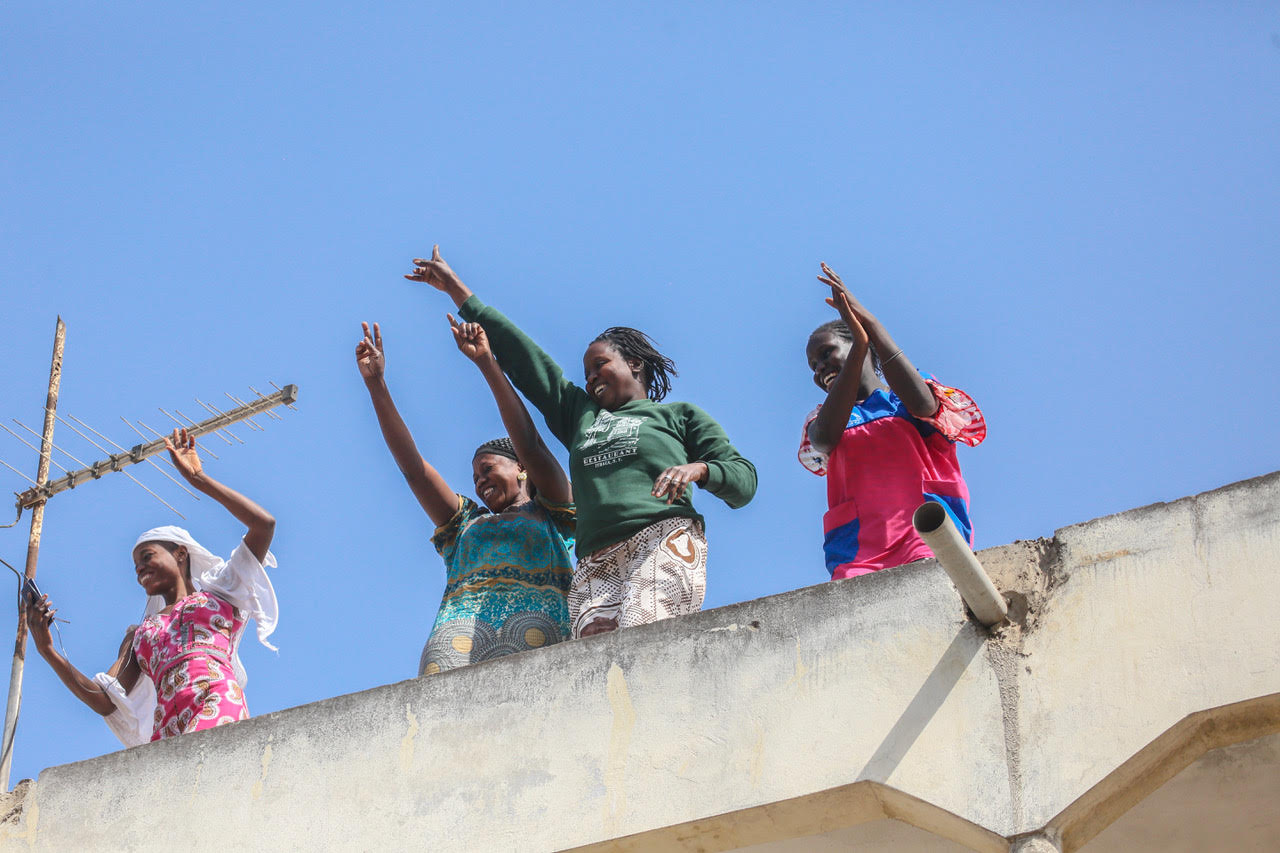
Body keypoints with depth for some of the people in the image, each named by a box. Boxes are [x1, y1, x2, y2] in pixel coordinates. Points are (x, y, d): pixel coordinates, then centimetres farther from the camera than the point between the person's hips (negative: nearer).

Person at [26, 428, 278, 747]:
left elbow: (264, 523, 13)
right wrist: (47, 650, 11)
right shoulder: (139, 634, 35)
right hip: (166, 734, 4)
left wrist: (197, 478, 19)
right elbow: (105, 701, 21)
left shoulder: (219, 592, 25)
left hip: (221, 720, -4)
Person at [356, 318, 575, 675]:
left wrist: (487, 364, 8)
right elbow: (411, 464, 31)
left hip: (534, 616, -2)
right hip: (461, 616, 3)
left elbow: (529, 443, 14)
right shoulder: (465, 522, 38)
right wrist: (375, 384, 25)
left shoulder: (550, 512, 27)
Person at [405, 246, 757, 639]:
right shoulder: (580, 414, 35)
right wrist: (455, 289, 41)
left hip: (663, 544, -3)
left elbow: (744, 480, 14)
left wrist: (696, 469, -8)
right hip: (596, 566, 3)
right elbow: (520, 355, 38)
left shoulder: (679, 415, 23)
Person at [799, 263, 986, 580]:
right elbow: (825, 438, 2)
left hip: (928, 536, -2)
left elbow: (922, 404, -4)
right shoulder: (821, 419, 28)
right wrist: (859, 346, -6)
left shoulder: (904, 401, 22)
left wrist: (871, 324, -3)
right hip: (857, 550, 2)